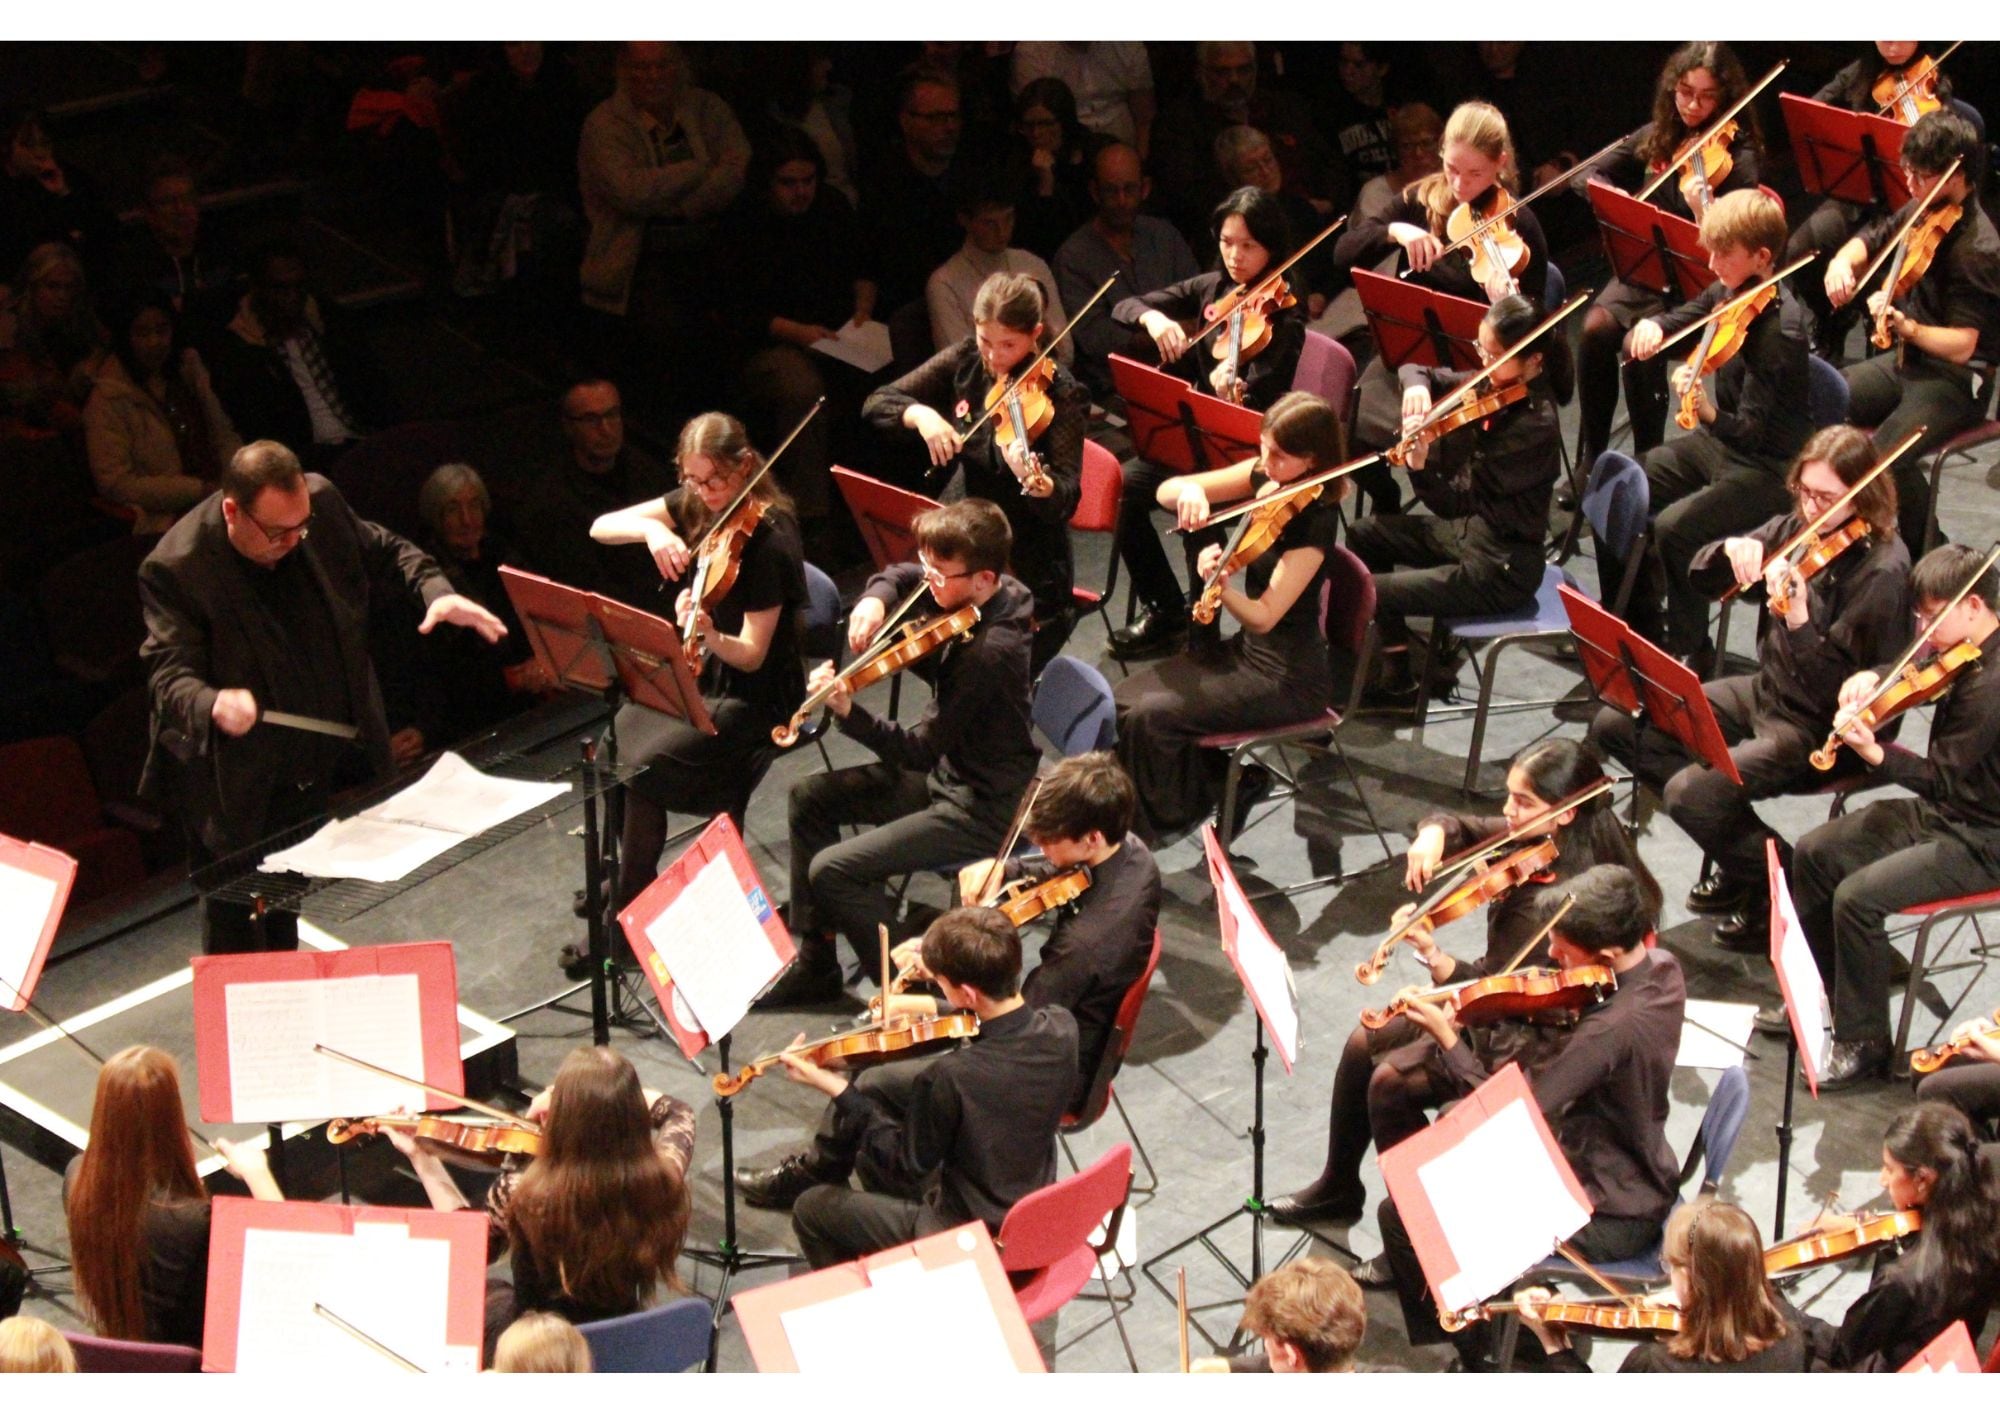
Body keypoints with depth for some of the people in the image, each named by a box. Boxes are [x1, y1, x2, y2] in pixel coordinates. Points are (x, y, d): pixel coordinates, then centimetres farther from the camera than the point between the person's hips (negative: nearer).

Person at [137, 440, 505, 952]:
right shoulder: (175, 568, -24)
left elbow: (382, 550, 11)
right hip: (236, 789, -5)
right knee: (237, 930, 2)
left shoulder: (321, 502, -8)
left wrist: (434, 590, -7)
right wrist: (213, 705, -47)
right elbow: (170, 673, -25)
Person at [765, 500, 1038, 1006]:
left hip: (983, 808, -10)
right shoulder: (983, 595, -5)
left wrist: (847, 712, -38)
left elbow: (919, 750, -28)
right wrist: (876, 599, -7)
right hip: (949, 769, 10)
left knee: (832, 870, -16)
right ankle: (812, 964, 18)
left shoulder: (991, 650, -31)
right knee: (811, 797, 12)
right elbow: (899, 578, 15)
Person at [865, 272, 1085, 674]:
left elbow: (1065, 502, -23)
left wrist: (1036, 483, -45)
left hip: (1029, 575, -5)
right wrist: (919, 414, -20)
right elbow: (876, 404, 0)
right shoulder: (965, 362, 0)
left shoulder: (1060, 395, -14)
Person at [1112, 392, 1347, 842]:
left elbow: (1262, 616, -27)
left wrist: (1218, 583, -46)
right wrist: (1189, 491, -26)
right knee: (1124, 700, -3)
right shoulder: (1262, 477, -1)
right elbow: (1165, 491, -2)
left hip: (1288, 676, -8)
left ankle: (1153, 831, 6)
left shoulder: (1316, 519, -22)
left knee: (1152, 716, -19)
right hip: (1244, 651, 8)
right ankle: (1231, 783, 11)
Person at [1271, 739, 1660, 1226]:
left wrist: (1431, 953, -41)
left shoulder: (1557, 898, -34)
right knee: (1363, 1043, 8)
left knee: (1391, 1080, -14)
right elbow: (1458, 828, 5)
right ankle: (1338, 1186, 25)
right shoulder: (1533, 839, -8)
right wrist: (1433, 836, -18)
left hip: (1524, 1039, -10)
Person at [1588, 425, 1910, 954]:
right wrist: (1733, 551, -18)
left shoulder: (1883, 569, -22)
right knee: (1614, 725, 5)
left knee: (1688, 792, -27)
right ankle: (1740, 853, 12)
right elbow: (1701, 577, 4)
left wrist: (1799, 621, -42)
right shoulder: (1798, 527, -1)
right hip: (1766, 692, 9)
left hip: (1826, 732, -9)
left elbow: (1837, 689, -27)